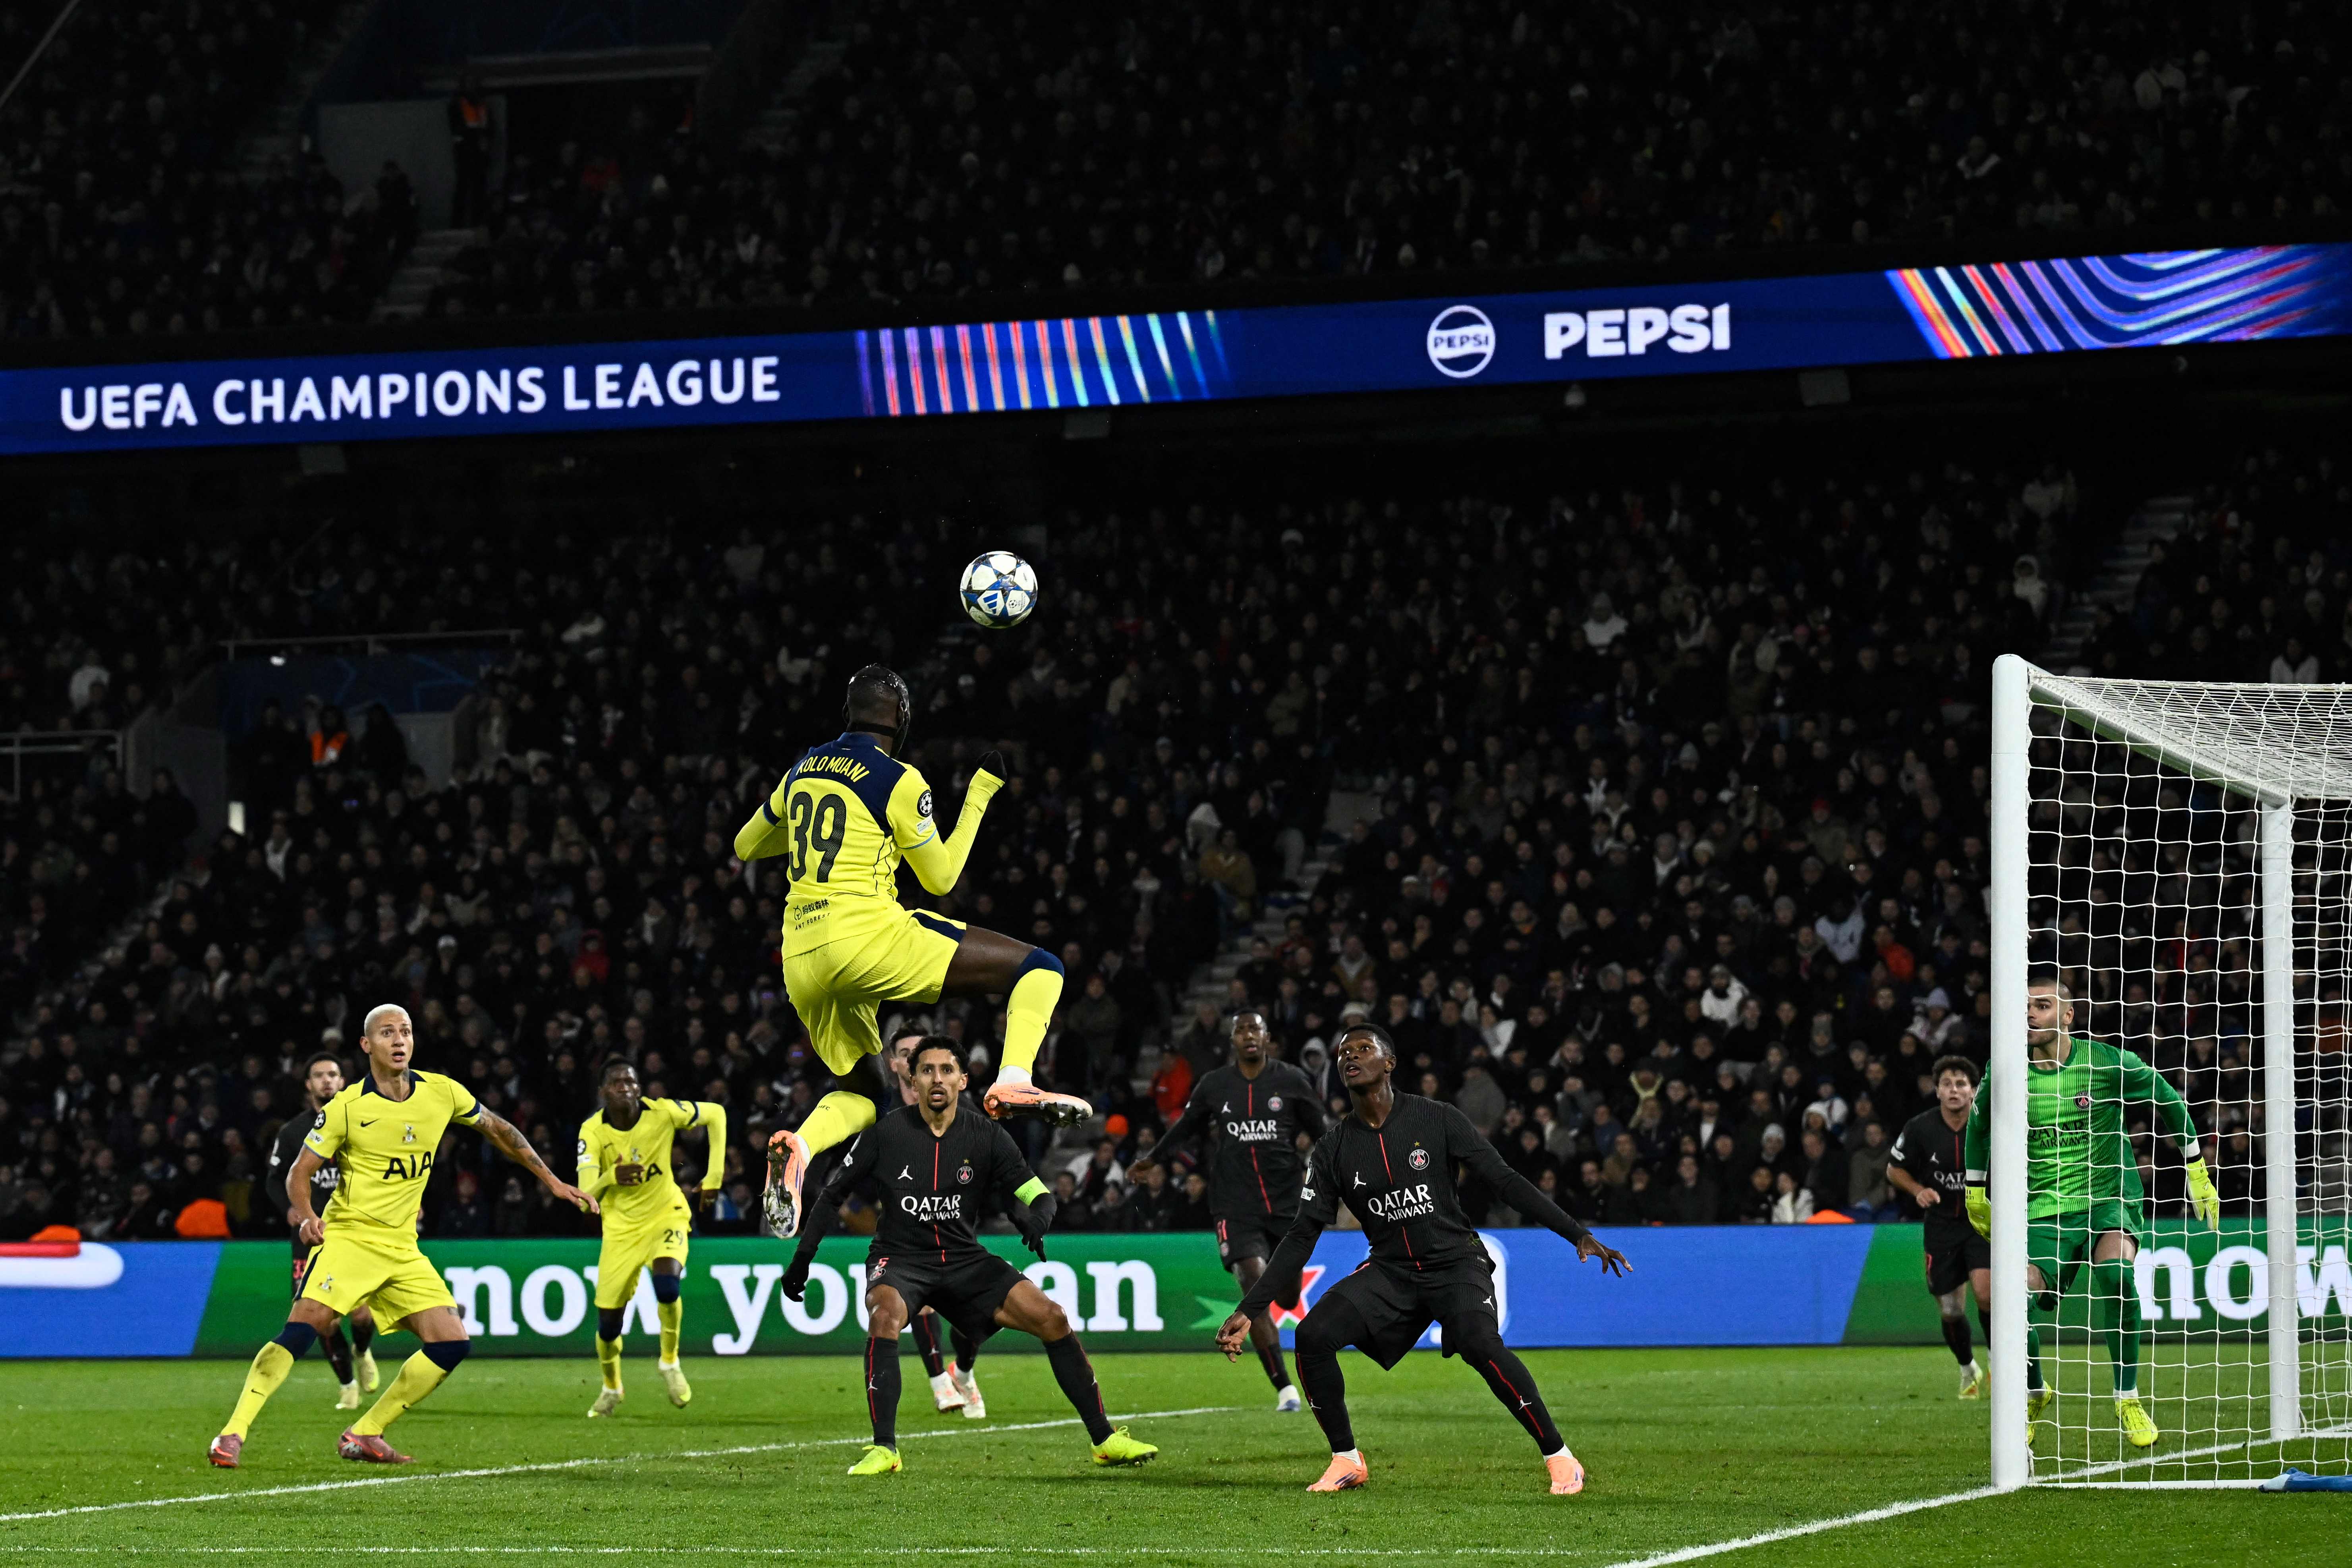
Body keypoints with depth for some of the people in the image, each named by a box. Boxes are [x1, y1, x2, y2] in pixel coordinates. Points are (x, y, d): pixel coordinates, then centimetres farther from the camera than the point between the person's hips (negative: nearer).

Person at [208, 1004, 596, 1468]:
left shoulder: (443, 1093, 2)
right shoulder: (346, 1107, -9)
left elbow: (499, 1130, 18)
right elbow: (300, 1172, -4)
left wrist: (552, 1181, 19)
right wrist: (306, 1217, -24)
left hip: (403, 1250, 5)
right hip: (348, 1237, -5)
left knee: (452, 1344, -5)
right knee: (301, 1330, -25)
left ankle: (364, 1435, 5)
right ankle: (234, 1434, -23)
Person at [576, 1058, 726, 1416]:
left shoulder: (662, 1113, -17)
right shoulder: (593, 1131, -17)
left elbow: (716, 1114, -1)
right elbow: (585, 1199, -23)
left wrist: (714, 1177, -3)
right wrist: (610, 1179, -45)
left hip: (666, 1215, -1)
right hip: (621, 1227, 1)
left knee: (667, 1283, -30)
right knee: (609, 1320, 1)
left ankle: (670, 1362, -2)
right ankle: (611, 1389, 33)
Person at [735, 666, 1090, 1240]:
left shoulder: (802, 772, 15)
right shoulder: (898, 782, -2)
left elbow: (745, 847, 28)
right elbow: (941, 877, 6)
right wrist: (980, 793, 13)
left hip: (802, 960, 6)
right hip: (867, 935, -6)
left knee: (863, 1093, 24)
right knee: (1039, 968, 0)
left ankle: (799, 1145, -8)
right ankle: (1014, 1081, -24)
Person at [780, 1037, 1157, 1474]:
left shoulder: (987, 1137, -3)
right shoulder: (886, 1133, -8)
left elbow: (1038, 1194, 0)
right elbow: (834, 1192, 3)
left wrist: (1036, 1221, -25)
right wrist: (802, 1258, 0)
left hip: (964, 1258, 3)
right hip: (900, 1259, -3)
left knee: (1052, 1319, -11)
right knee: (885, 1317, -36)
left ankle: (1104, 1439, 0)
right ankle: (884, 1449, -31)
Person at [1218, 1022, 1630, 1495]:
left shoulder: (1437, 1119, -6)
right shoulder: (1334, 1149, 1)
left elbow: (1505, 1181, -7)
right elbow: (1302, 1237, 3)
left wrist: (1579, 1235, -14)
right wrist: (1248, 1311, -4)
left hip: (1455, 1261, -4)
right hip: (1389, 1270, 4)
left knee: (1481, 1344, -32)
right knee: (1313, 1336, -18)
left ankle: (1559, 1456, -18)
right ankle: (1347, 1461, 0)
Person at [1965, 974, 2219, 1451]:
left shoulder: (2107, 1064, -8)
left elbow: (2171, 1103, 7)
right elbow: (1979, 1123, 18)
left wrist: (2198, 1173, 9)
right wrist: (1974, 1192, 23)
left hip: (2111, 1197, -2)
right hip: (2044, 1209, 2)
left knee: (2115, 1273, -33)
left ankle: (2128, 1399, -16)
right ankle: (2035, 1393, 18)